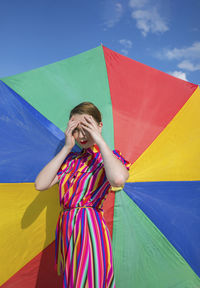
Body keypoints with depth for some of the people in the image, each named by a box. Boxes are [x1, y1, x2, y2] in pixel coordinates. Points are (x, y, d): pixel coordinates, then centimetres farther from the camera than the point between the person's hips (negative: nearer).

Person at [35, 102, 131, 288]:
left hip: (90, 229, -5)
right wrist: (67, 147, -4)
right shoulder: (70, 159, 12)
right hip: (66, 229, 5)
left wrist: (99, 140, -17)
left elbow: (118, 179, -28)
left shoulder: (110, 156, -1)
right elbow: (40, 184, -3)